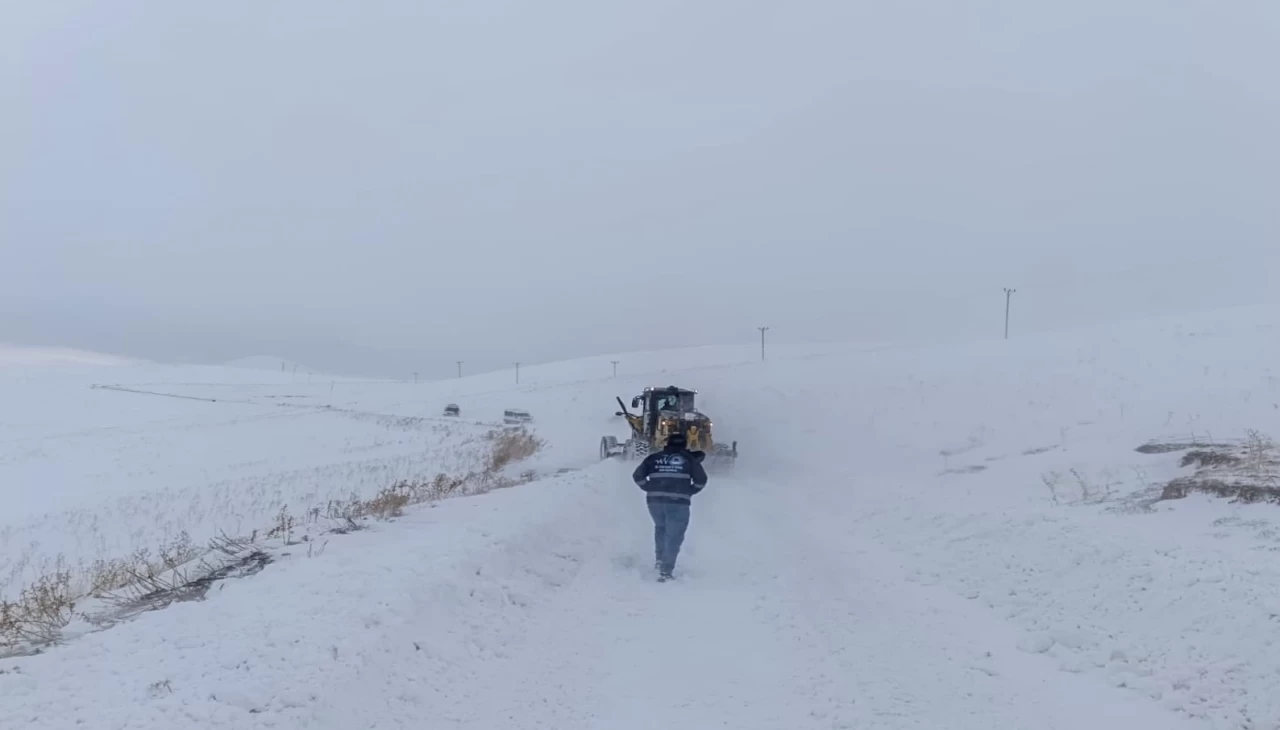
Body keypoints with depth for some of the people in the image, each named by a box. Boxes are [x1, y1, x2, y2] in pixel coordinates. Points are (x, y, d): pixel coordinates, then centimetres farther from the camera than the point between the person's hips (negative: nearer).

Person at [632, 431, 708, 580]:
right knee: (674, 536, 3)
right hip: (678, 502, -3)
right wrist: (690, 491, 15)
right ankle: (666, 570, -3)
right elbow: (701, 480, 1)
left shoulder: (654, 458, 11)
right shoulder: (689, 459, 6)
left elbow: (637, 476, 7)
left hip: (655, 500, 3)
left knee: (660, 527, 29)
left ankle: (659, 558, 24)